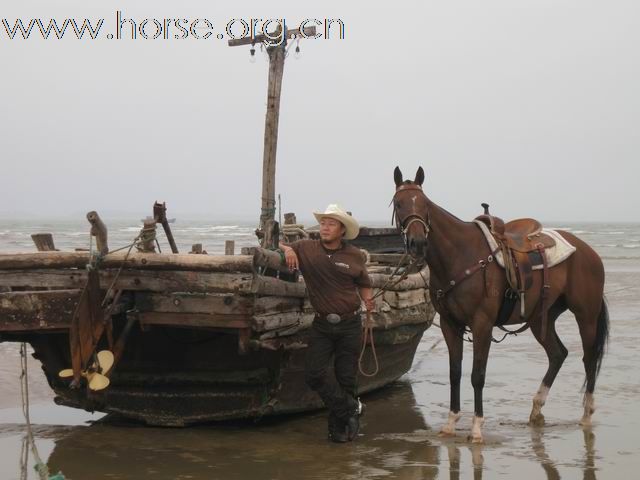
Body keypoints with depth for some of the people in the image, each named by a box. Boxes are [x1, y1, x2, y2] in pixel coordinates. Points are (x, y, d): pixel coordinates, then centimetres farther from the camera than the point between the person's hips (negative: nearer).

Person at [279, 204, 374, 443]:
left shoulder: (355, 256, 0)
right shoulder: (306, 249, -1)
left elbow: (364, 284, 13)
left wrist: (367, 300, -5)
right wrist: (287, 249, -13)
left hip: (350, 324, -1)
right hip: (322, 324, 1)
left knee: (346, 377, 5)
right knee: (314, 374, -11)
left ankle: (339, 425, 19)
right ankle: (352, 408, 3)